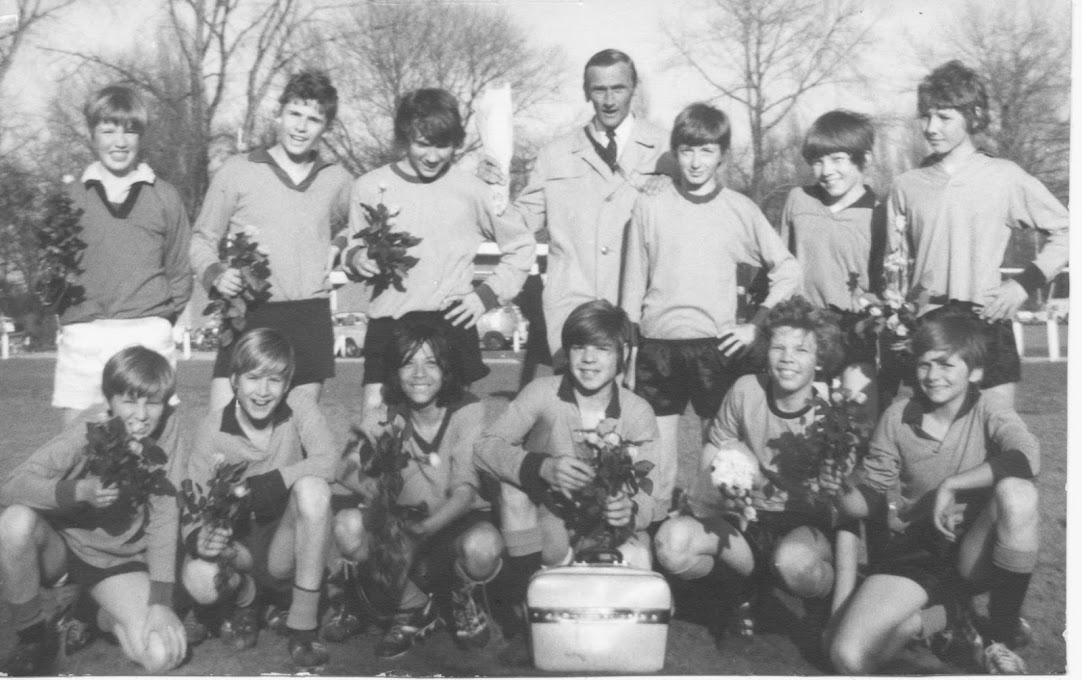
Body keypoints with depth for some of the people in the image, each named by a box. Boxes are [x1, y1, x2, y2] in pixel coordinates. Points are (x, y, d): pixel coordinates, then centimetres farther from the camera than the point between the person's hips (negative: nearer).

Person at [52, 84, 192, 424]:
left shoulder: (164, 196, 9)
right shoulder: (70, 196, 11)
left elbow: (180, 271, 11)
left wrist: (159, 321, 2)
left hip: (148, 335, -1)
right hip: (82, 337, 1)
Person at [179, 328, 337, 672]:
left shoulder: (301, 413, -10)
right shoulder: (213, 428, -12)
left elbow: (327, 460, -29)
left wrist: (254, 485, -31)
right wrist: (198, 538, -37)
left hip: (288, 543, 0)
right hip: (236, 543, 0)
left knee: (311, 487, -31)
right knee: (200, 581, -34)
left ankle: (302, 625, -21)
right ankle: (245, 595, 7)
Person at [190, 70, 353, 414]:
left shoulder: (337, 179, 11)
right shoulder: (237, 171, 3)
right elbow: (203, 239, 8)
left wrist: (340, 249, 10)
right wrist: (216, 274, -11)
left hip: (312, 319, 3)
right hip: (250, 314, -2)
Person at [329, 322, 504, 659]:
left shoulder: (468, 411, -10)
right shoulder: (388, 418, 0)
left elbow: (465, 492, -20)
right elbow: (366, 489, -7)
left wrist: (420, 531, -37)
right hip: (404, 529, 3)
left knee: (482, 545, -38)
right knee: (346, 523, -25)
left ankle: (467, 599, 2)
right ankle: (415, 608, -2)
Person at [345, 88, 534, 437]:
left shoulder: (471, 190, 2)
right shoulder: (370, 188, 2)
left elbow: (521, 244, 13)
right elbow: (354, 251, 13)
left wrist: (489, 293, 3)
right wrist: (358, 257, -11)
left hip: (453, 325, 0)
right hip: (389, 326, 0)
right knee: (376, 420, -5)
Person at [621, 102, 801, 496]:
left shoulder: (740, 210, 2)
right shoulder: (649, 208, 2)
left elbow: (789, 272, 10)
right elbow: (632, 287, 6)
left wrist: (757, 325, 1)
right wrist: (627, 357, 5)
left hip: (717, 348, 0)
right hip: (658, 348, 0)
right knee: (655, 464, 5)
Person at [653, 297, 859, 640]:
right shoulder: (746, 391, -6)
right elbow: (711, 454, 7)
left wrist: (843, 609, -23)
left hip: (807, 527, -2)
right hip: (745, 519, 2)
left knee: (795, 561, -39)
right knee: (672, 543, -27)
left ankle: (823, 609, -2)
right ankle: (737, 594, 3)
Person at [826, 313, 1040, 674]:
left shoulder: (988, 410, -7)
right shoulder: (898, 416, -2)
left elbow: (1027, 458, -28)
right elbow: (868, 491, 1)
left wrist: (950, 485, -25)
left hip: (975, 553, -1)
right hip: (913, 555, 1)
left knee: (1017, 492, -34)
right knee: (848, 658, -22)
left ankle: (1002, 634, -13)